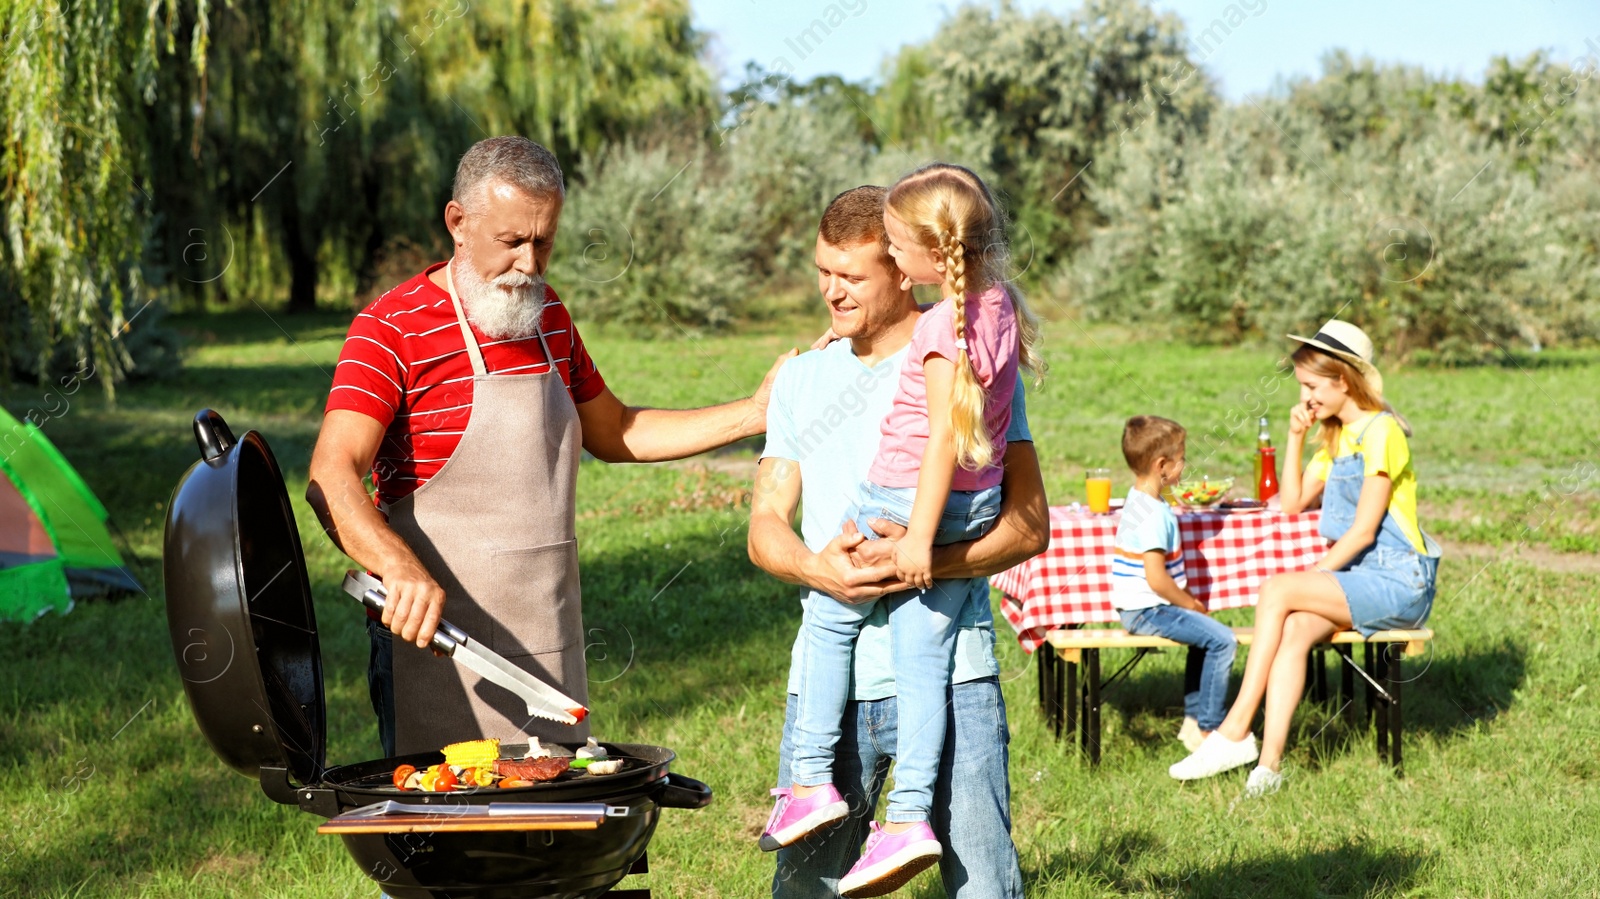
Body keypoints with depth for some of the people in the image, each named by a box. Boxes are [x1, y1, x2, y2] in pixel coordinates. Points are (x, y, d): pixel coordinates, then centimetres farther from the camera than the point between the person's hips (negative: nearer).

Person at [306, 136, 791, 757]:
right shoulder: (391, 329, -11)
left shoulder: (548, 316, 12)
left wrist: (754, 414, 15)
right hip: (437, 636, -6)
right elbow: (332, 478, -22)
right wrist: (400, 566, -41)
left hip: (551, 648, 6)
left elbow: (612, 433, 25)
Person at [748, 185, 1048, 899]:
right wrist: (816, 567, -11)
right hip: (828, 675, 3)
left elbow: (1029, 524, -3)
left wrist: (923, 562, -20)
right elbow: (765, 527, 11)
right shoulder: (801, 379, 14)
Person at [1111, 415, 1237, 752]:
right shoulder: (1155, 516, -21)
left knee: (1204, 636, 25)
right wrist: (1189, 603, -10)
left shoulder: (1138, 500, 12)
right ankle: (1207, 730, -8)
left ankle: (1193, 721, 25)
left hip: (1139, 609, 11)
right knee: (1222, 640, -14)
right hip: (1149, 611, -11)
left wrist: (1186, 600, 15)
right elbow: (1156, 577, -26)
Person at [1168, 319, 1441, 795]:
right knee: (1293, 630, -23)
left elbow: (1363, 529, -15)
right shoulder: (1336, 436, 19)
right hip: (1357, 577, 7)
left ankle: (1236, 730, -23)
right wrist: (1295, 437, 9)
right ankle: (1269, 764, -34)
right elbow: (1293, 503, 17)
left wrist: (1313, 576, -15)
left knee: (1278, 591, -24)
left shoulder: (1380, 431, -11)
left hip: (1398, 582, -7)